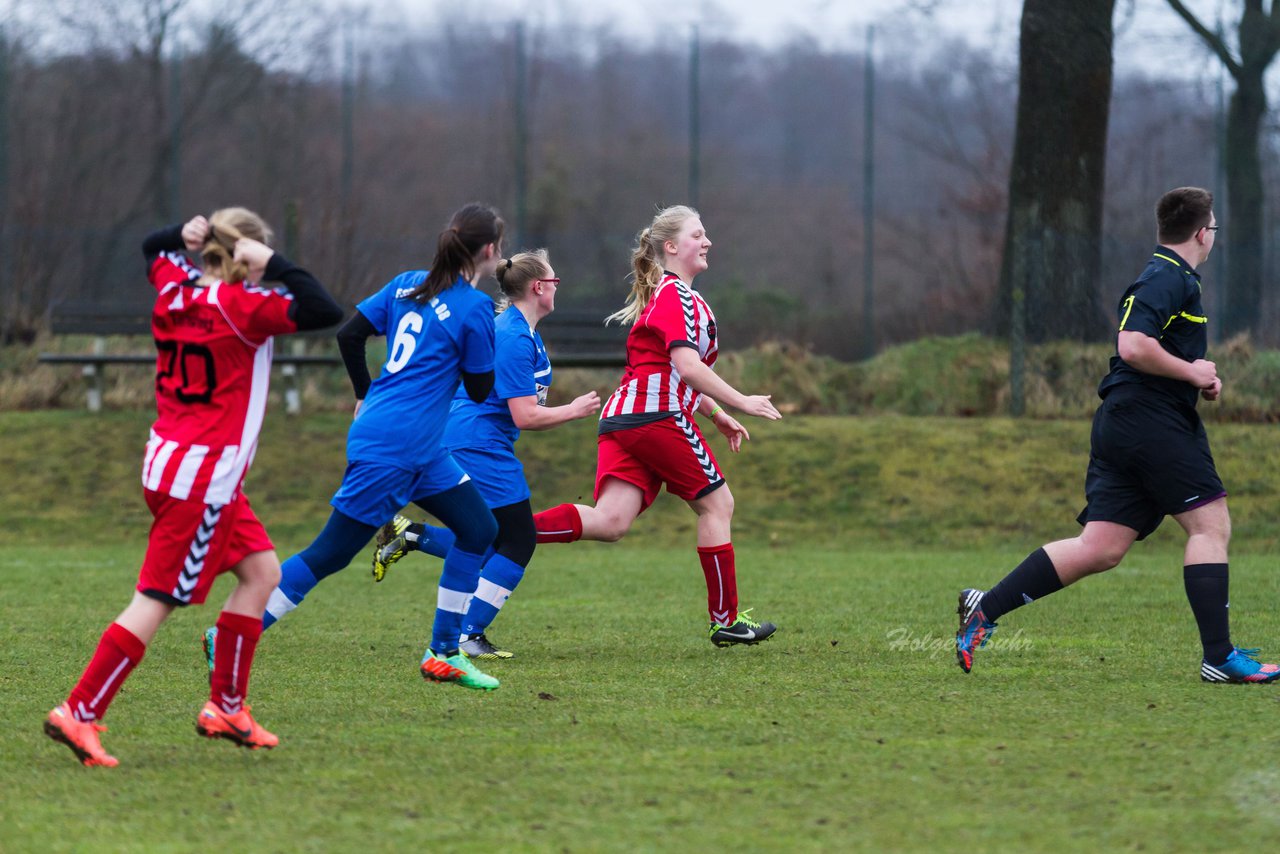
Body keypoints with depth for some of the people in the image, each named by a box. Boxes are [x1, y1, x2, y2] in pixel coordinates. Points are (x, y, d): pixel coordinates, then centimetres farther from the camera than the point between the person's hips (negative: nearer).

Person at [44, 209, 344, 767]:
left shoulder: (174, 287, 6)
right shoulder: (242, 307, -15)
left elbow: (154, 249, 29)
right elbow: (326, 313, -23)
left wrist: (184, 235, 8)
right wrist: (274, 265, -16)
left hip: (167, 461, 9)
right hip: (204, 475, -9)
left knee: (260, 571, 17)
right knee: (155, 603, -6)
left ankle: (227, 707, 18)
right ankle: (80, 715, -6)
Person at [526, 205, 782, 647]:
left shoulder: (659, 296, 28)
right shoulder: (677, 296, -4)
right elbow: (688, 366, -16)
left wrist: (717, 415, 37)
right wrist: (740, 402, -11)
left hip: (621, 415, 9)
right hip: (658, 412, -9)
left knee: (609, 521, -7)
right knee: (716, 503, 4)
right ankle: (725, 620, 8)